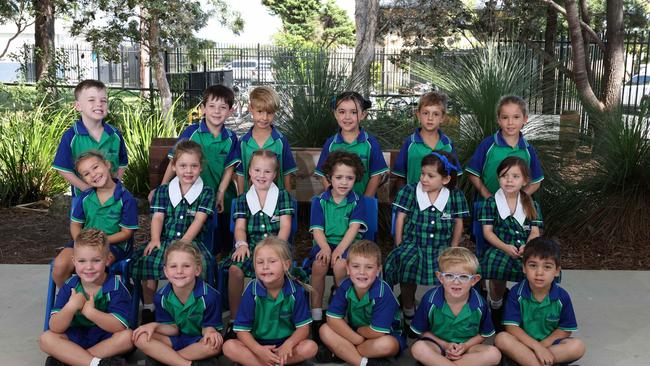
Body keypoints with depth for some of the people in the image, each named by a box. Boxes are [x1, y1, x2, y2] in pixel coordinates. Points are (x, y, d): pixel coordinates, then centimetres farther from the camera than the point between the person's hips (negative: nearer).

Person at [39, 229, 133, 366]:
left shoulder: (115, 286, -15)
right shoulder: (69, 286, -8)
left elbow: (120, 326, -25)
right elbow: (55, 328, -14)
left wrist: (90, 312, -34)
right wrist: (71, 307, -32)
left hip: (106, 340, -2)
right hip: (75, 340, 2)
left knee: (127, 336, -30)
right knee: (46, 339, -20)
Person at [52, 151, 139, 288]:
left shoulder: (126, 198, -12)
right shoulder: (85, 197, 3)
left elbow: (126, 233, -9)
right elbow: (75, 224, 12)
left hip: (114, 243, -4)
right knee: (60, 265, -19)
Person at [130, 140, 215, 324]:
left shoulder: (206, 193, 7)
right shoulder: (163, 191, 15)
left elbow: (199, 219, -5)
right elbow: (157, 217, 3)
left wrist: (184, 241, -19)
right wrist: (155, 239, -16)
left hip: (191, 242, -2)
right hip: (165, 240, 3)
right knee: (145, 259, -26)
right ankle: (148, 309, -9)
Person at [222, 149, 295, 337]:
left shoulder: (283, 196, 12)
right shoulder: (243, 199, 18)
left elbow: (285, 225, 2)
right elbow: (240, 226, 7)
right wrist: (241, 244, -14)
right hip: (251, 245, 2)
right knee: (235, 268, -29)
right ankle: (234, 319, -16)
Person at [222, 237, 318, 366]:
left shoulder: (295, 290, -11)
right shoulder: (252, 291, -12)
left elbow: (303, 328, -9)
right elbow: (242, 330, -10)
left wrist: (288, 344, -30)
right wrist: (258, 350, -29)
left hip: (286, 343, 0)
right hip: (258, 344, 0)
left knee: (310, 347, -27)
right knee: (229, 347, -25)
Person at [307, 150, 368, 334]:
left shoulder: (357, 202, 5)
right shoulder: (319, 201, 8)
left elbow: (354, 228, -8)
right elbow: (317, 230, -1)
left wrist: (339, 249, -23)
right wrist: (326, 248, -21)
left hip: (348, 244, -1)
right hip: (324, 243, 1)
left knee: (340, 265, -33)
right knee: (319, 264, -30)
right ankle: (316, 316, -21)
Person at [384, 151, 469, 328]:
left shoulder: (456, 196, 4)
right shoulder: (410, 191, 2)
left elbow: (458, 223, 10)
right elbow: (400, 218, 2)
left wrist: (453, 249, 4)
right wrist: (399, 247, -2)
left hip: (441, 247, 1)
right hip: (413, 243, -1)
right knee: (406, 262, -32)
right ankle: (408, 310, -7)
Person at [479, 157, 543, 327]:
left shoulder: (532, 205, 15)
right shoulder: (492, 203, 7)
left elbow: (535, 231, 7)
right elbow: (487, 231, 0)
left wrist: (527, 246, -15)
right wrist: (505, 247, -16)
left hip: (526, 250, 3)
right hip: (500, 248, -3)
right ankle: (496, 307, -3)